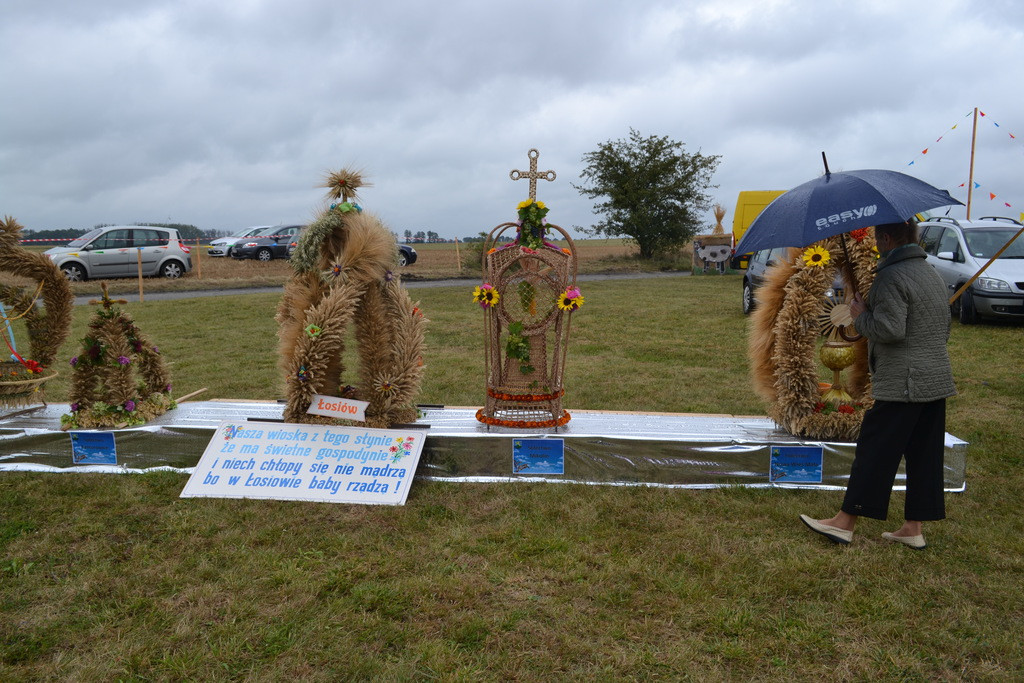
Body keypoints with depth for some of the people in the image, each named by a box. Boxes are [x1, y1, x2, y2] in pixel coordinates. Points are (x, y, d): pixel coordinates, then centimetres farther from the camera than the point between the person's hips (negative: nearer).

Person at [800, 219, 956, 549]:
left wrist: (861, 316, -7)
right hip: (936, 381, 9)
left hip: (901, 383, -9)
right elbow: (945, 330, 21)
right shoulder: (933, 275, 15)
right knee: (923, 456, 10)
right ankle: (913, 528, 18)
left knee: (874, 453, -3)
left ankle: (845, 523, 4)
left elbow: (890, 329, -23)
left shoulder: (892, 277, -14)